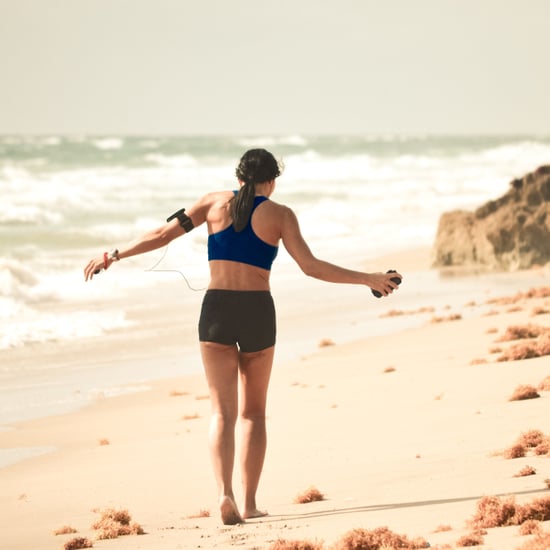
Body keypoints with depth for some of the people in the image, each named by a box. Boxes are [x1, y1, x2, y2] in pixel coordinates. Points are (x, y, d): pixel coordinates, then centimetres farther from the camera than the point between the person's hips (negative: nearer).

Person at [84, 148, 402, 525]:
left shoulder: (216, 203, 6)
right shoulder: (280, 215, 1)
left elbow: (163, 234, 6)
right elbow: (311, 267, -7)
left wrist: (114, 256, 16)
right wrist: (366, 279, 0)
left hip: (217, 310, 1)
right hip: (258, 312, -1)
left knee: (223, 410, -2)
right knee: (253, 412, 14)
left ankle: (225, 492, -23)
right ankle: (250, 502, 9)